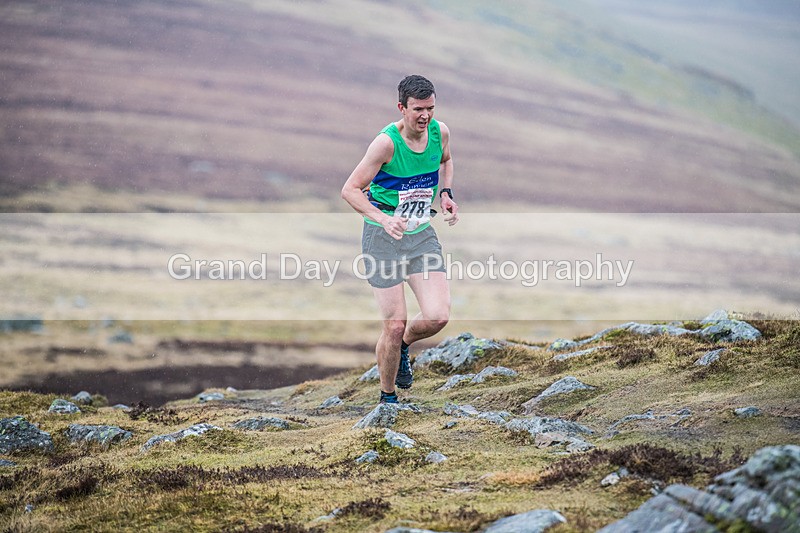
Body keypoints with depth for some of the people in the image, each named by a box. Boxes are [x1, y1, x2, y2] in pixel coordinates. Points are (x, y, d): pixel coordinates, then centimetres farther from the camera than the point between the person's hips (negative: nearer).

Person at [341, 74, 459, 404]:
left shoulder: (439, 131, -3)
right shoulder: (387, 142, -19)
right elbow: (350, 189, -15)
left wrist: (446, 194, 5)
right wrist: (383, 218, -29)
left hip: (422, 235, 5)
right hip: (382, 239, -4)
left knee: (438, 317, -12)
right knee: (395, 325, -6)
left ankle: (403, 346, 24)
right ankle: (387, 398, 17)